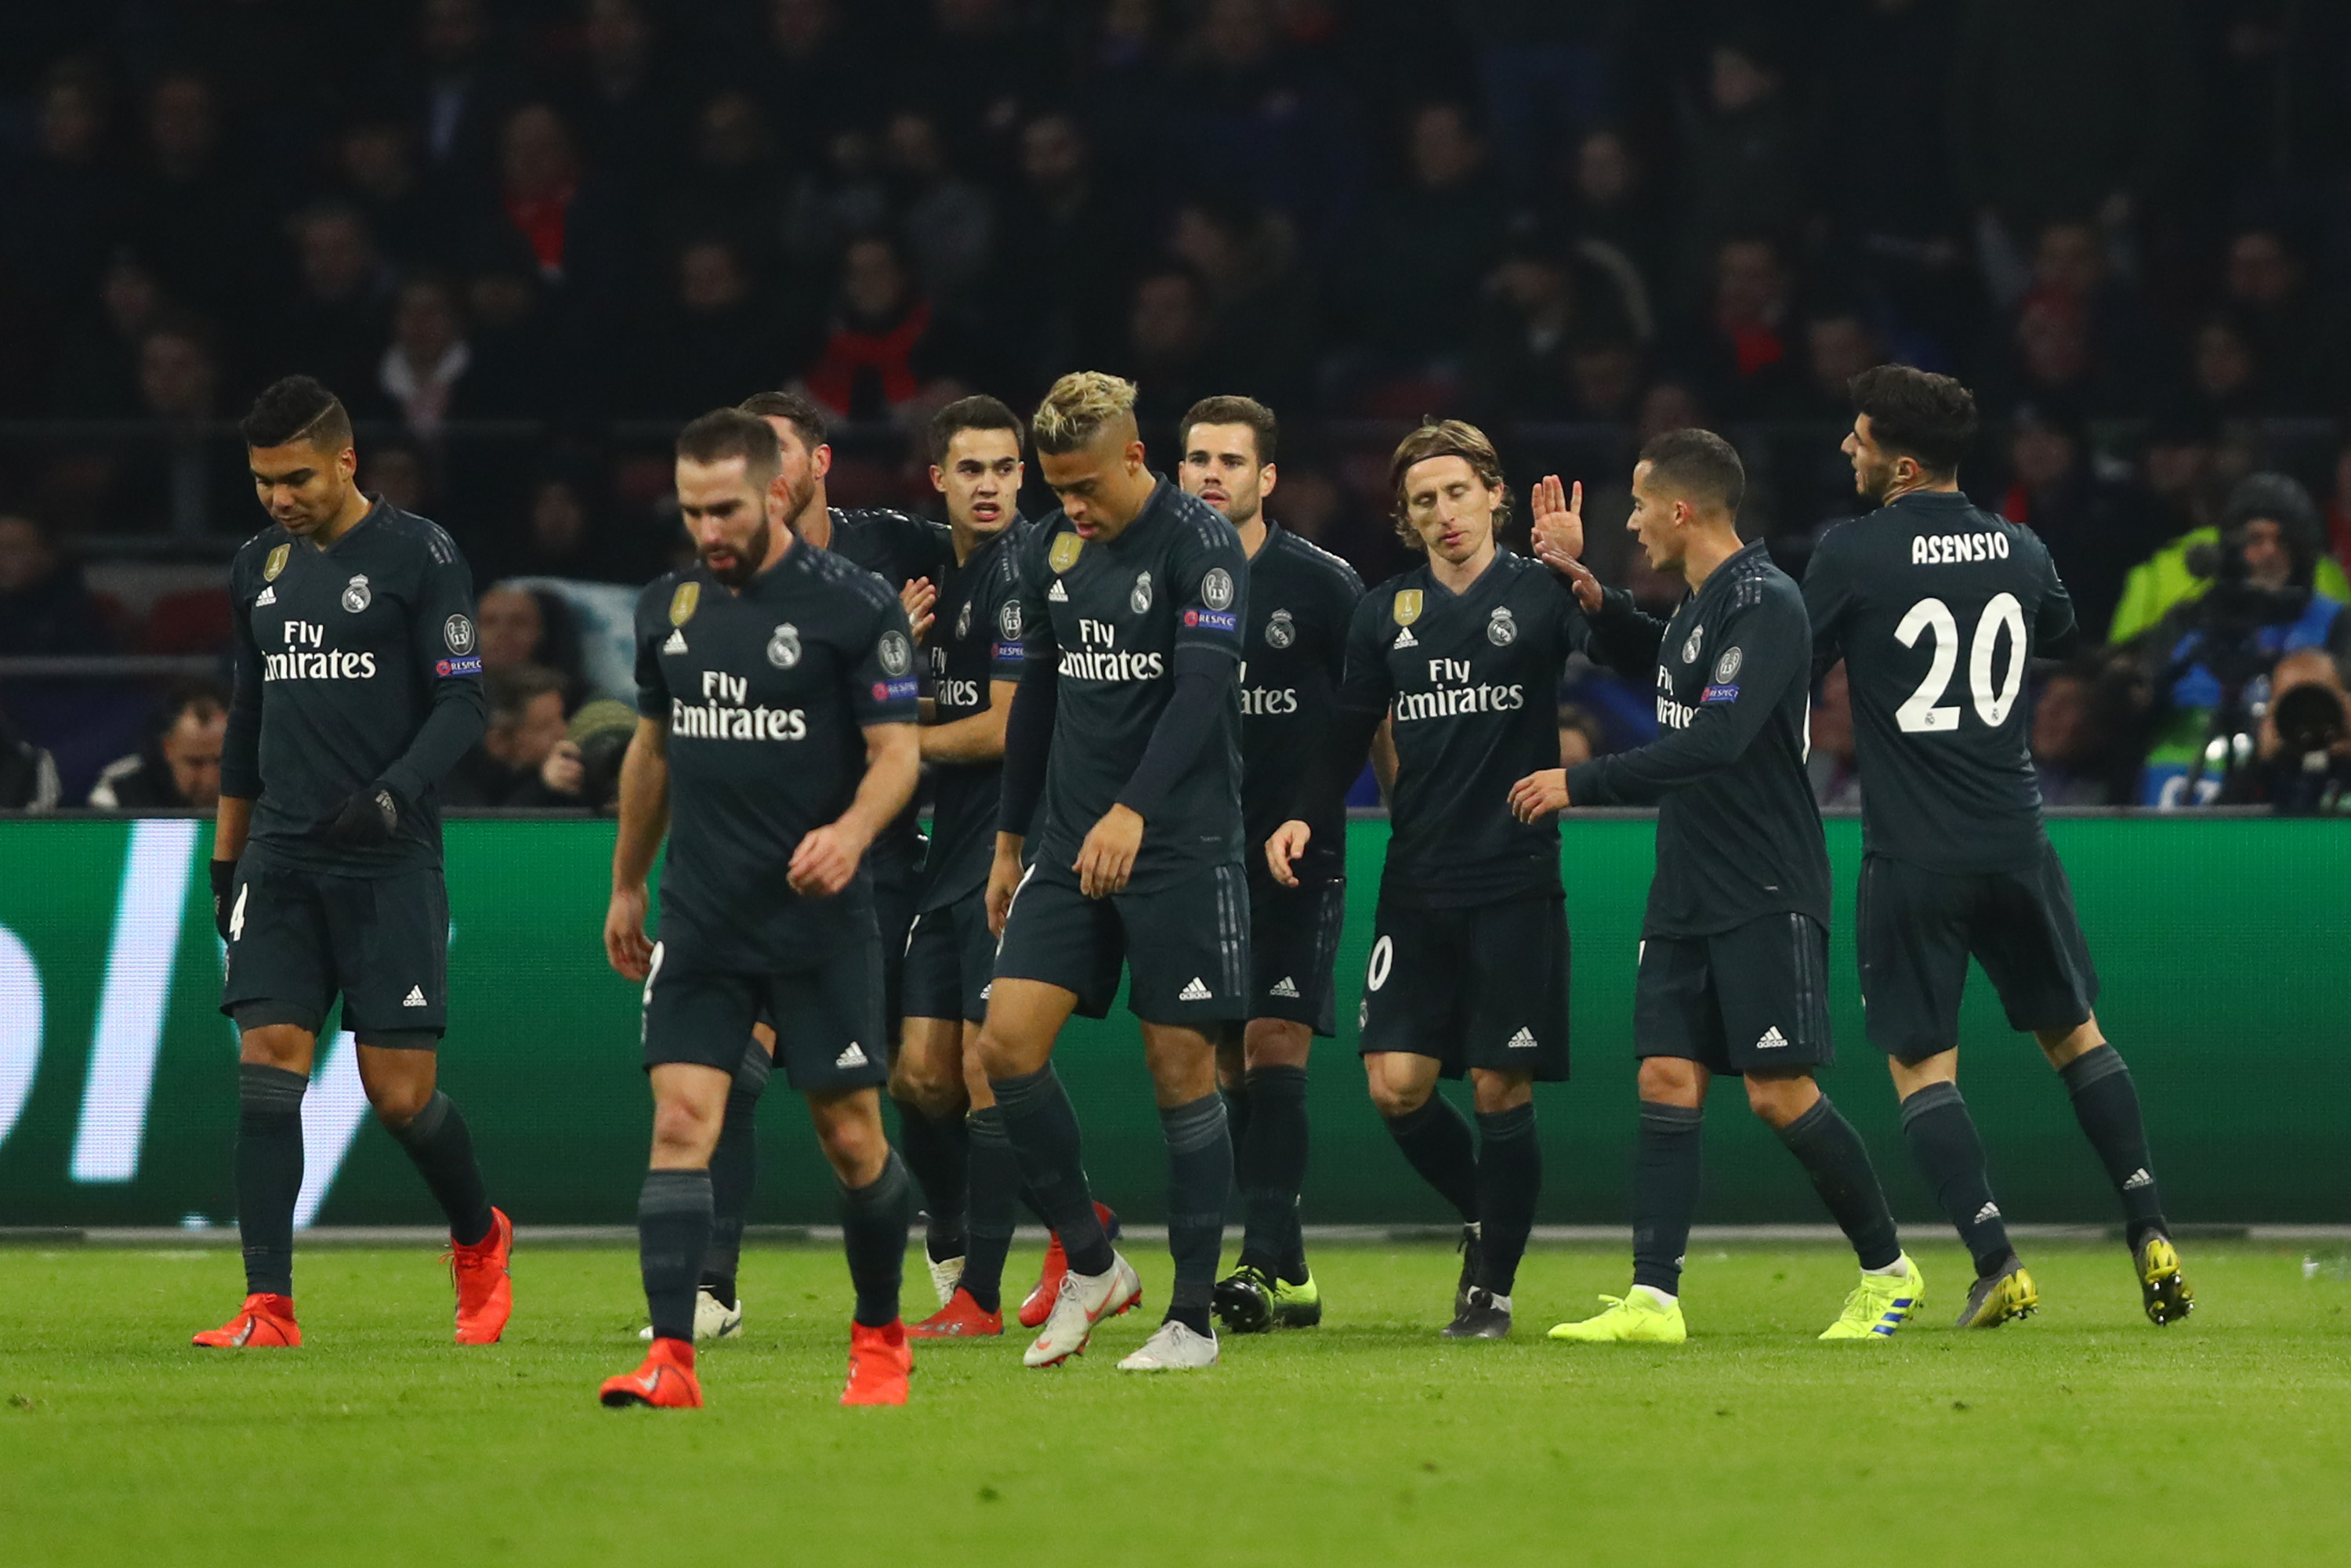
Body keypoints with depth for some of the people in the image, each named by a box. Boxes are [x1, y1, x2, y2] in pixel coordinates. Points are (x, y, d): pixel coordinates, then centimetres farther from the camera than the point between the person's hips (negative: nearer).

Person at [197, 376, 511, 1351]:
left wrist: (394, 794, -24)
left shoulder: (418, 556, -5)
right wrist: (225, 855, 22)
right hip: (282, 857, 5)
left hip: (391, 858, -5)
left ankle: (479, 1238, 26)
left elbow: (461, 704, -8)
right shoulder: (260, 568, 13)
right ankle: (269, 1309, -10)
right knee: (266, 1066, -8)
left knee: (399, 1092, -3)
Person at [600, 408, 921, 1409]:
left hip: (821, 920, -3)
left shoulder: (851, 605, -8)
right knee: (680, 1119, -10)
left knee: (851, 1135, 3)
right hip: (700, 917, 3)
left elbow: (897, 751, -9)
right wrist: (626, 885, 24)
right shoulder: (670, 607, 8)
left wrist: (852, 832, -29)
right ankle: (671, 1359, -15)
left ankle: (881, 1338, 24)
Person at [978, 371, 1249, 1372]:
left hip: (1179, 847, -6)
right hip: (1072, 840, 6)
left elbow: (1201, 687, -20)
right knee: (1007, 1042, -7)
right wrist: (1010, 840, 21)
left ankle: (1193, 1319, 5)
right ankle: (1091, 1264, 9)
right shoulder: (1051, 548, 9)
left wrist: (1135, 811, -32)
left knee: (1182, 1072, -2)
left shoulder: (1200, 543, -11)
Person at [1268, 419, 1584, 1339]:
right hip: (1416, 884, 4)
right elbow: (1350, 732, 16)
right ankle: (1486, 1220, 22)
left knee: (1500, 1089, -2)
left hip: (1515, 883, -4)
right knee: (1395, 1084, -3)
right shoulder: (1385, 614, 9)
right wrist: (1303, 815, 1)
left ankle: (1492, 1287, 9)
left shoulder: (1536, 596, -3)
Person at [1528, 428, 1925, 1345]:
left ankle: (1888, 1270, 8)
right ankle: (1653, 1297, -4)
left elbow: (1717, 742, -27)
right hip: (1688, 893, 9)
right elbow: (1645, 657, 36)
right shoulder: (1699, 602, 12)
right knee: (1668, 1079, 0)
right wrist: (1581, 580, 20)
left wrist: (1580, 784, -23)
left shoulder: (1765, 605, -17)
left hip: (1766, 898, -9)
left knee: (1780, 1093, -8)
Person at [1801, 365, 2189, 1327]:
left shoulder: (1853, 555, -10)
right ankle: (2151, 1237, 10)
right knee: (2074, 1034, 18)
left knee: (1920, 1064, 3)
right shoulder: (2020, 552, 5)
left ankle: (1995, 1263, -10)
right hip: (2015, 842, 4)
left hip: (1911, 858, -4)